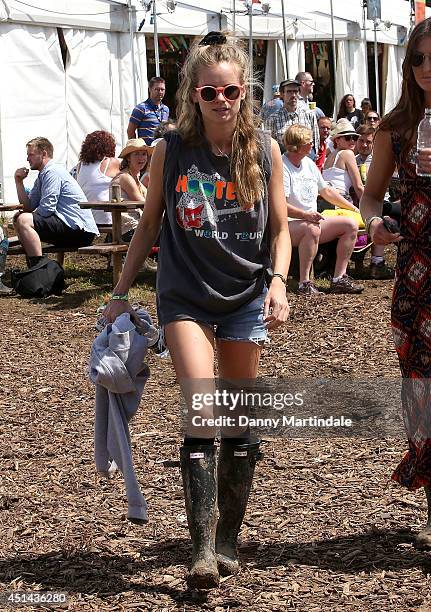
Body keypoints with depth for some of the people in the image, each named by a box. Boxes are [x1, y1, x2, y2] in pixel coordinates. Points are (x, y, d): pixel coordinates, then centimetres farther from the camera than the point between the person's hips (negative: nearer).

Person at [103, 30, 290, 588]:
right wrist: (121, 292, 5)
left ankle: (228, 541, 22)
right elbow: (149, 224, 5)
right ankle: (202, 550, -17)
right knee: (202, 413, -17)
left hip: (246, 297, 2)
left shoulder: (264, 151, -3)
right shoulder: (170, 151, -5)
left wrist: (277, 281, -13)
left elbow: (279, 229, 4)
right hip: (185, 296, -2)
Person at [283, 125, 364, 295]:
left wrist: (354, 209, 27)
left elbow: (326, 191, 27)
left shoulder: (309, 163, 16)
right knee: (312, 229, -39)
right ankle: (304, 283, -34)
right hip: (288, 224, -9)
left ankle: (339, 278, -8)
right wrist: (305, 215, -32)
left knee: (351, 224, -4)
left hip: (313, 219, 9)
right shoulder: (282, 167, -12)